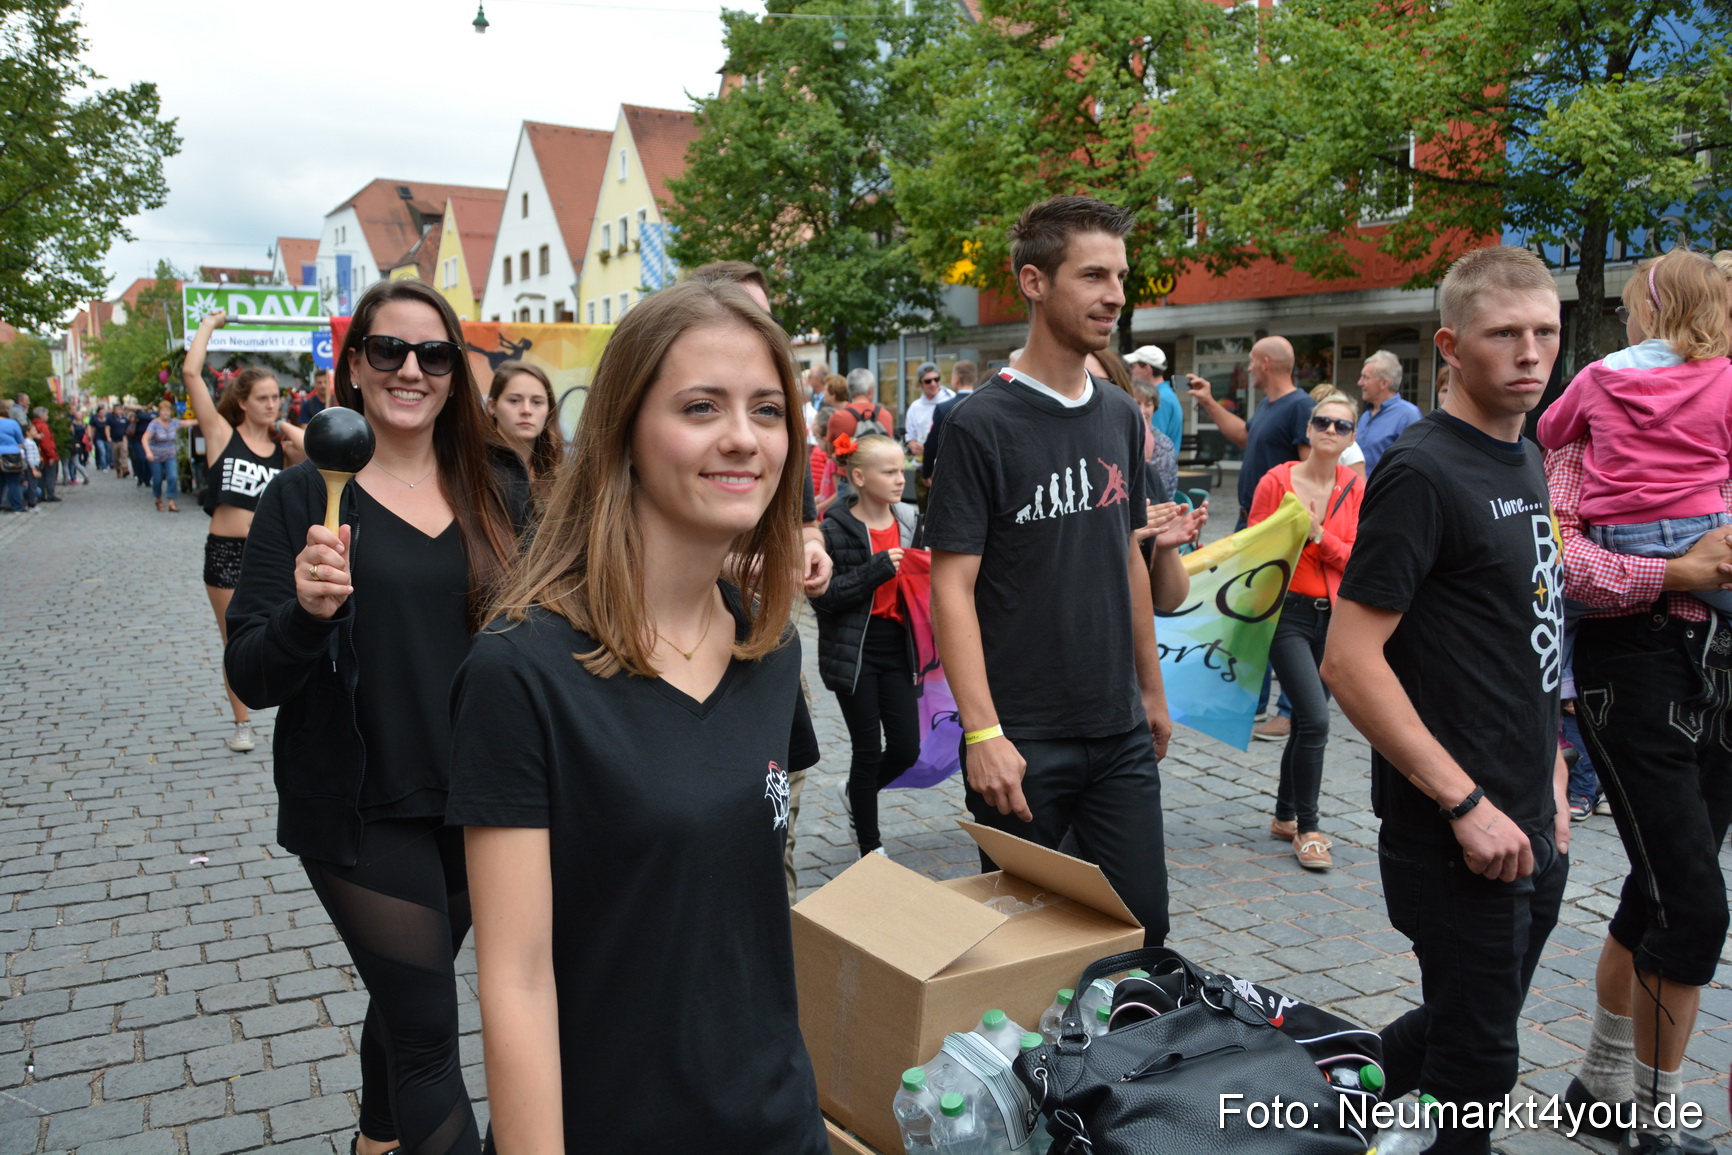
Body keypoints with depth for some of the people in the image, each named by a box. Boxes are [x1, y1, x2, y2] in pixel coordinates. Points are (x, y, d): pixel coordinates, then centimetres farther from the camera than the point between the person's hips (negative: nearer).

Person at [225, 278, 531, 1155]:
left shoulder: (498, 490, 1)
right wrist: (308, 613, -28)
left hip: (475, 804, 4)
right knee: (427, 1026, -3)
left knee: (406, 996, 22)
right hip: (363, 810, -4)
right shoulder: (304, 496, -7)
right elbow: (250, 676, -10)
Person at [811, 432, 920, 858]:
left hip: (897, 647, 5)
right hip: (854, 653, -5)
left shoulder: (910, 522, 5)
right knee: (868, 751, 3)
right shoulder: (836, 530, -11)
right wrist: (877, 569, -23)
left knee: (906, 748, 4)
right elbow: (822, 596, -17)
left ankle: (858, 795, 35)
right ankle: (870, 848, 20)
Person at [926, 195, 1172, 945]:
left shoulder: (1121, 417, 8)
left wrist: (1152, 688, 16)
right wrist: (981, 732, -21)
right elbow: (952, 586, -15)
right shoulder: (981, 424, -12)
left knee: (1143, 923, 11)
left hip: (1120, 730, 6)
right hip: (1023, 739, -5)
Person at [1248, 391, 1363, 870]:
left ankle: (1285, 816, 30)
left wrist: (1318, 535, -15)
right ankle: (1307, 828, 2)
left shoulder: (1356, 489, 4)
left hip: (1335, 615, 4)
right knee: (1315, 719, -14)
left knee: (1308, 720, 12)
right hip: (1288, 613, -4)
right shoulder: (1277, 481, -6)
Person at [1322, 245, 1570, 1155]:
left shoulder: (1526, 462, 10)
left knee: (1466, 1028, 21)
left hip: (1529, 829, 8)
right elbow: (1349, 661, -22)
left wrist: (1549, 777, 14)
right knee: (1475, 1063, 6)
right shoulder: (1421, 473, -17)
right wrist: (1466, 805, -21)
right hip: (1456, 836, -8)